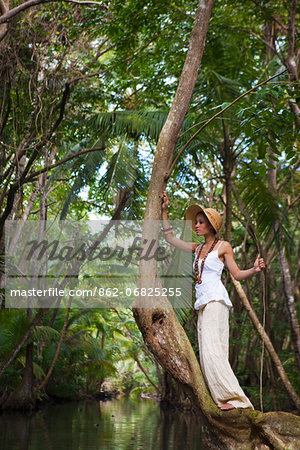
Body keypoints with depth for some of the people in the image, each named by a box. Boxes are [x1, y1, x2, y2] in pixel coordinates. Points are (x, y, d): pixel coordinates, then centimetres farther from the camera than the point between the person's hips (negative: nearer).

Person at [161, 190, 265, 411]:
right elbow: (170, 238, 25)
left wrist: (255, 269, -18)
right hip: (203, 304, 7)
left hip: (216, 300, -7)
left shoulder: (223, 246, 2)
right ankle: (225, 399, -1)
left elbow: (237, 274, 0)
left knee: (212, 350, -19)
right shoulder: (198, 248, 19)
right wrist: (164, 211, 22)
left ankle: (235, 398, -21)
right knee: (207, 354, 0)